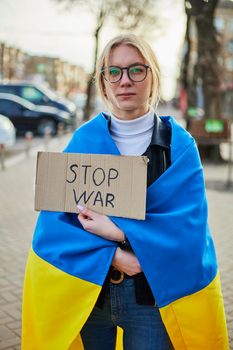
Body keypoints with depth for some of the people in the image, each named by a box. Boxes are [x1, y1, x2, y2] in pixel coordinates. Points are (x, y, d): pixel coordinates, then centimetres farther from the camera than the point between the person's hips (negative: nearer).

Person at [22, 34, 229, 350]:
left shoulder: (179, 145, -4)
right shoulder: (83, 140, -2)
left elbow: (190, 224, -14)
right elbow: (54, 220, -8)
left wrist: (116, 232, -20)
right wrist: (111, 256, -19)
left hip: (154, 294, -1)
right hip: (86, 289, 1)